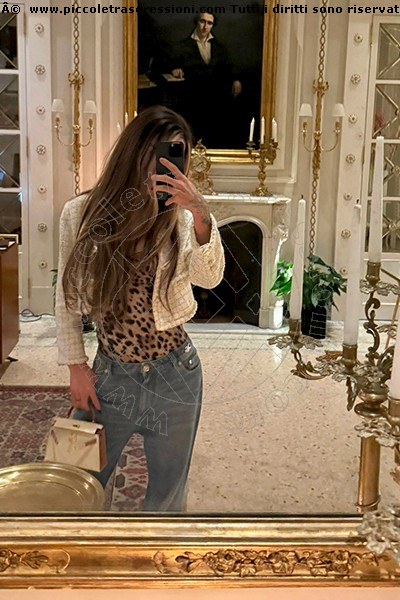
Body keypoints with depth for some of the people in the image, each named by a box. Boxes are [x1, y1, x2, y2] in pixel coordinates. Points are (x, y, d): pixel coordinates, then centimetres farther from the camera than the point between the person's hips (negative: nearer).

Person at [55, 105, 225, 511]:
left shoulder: (178, 215, -7)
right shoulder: (80, 214, -6)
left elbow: (209, 278, -22)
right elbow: (67, 299, 1)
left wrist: (201, 216, -35)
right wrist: (76, 366, -1)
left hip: (174, 374, 0)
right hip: (110, 373, 0)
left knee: (167, 491, 18)